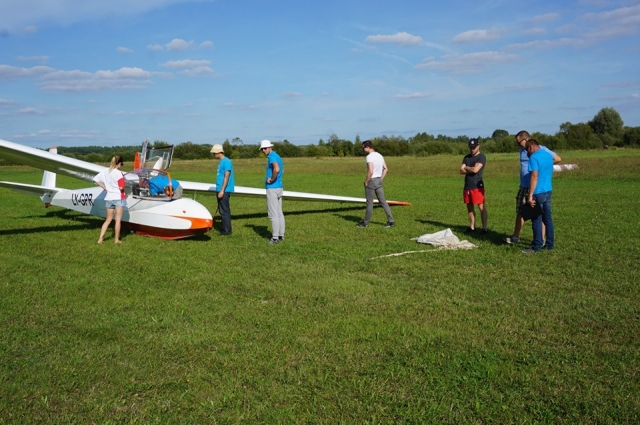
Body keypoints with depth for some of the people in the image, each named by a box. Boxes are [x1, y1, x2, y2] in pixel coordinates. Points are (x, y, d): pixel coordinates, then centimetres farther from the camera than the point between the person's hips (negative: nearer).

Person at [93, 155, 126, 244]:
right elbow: (121, 187, -19)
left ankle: (100, 238, 9)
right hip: (119, 198, -6)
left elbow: (96, 180, 6)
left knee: (108, 220, 15)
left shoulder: (105, 172, 4)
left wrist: (104, 187, 9)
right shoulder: (118, 173, -15)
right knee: (118, 220, 4)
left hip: (108, 198, 6)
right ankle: (117, 239, 10)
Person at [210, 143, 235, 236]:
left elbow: (226, 177, -18)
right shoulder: (221, 162, 16)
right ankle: (225, 229, 20)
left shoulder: (226, 162, -13)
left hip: (224, 190, -10)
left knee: (224, 211, -6)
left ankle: (226, 231, -1)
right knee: (222, 210, 13)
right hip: (220, 190, 10)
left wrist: (222, 190, -21)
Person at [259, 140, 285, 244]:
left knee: (273, 214, -6)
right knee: (279, 213, 12)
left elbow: (276, 169, -33)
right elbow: (282, 170, 32)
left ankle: (275, 237, -4)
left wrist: (272, 179, -19)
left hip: (272, 188, -10)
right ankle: (281, 235, 17)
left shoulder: (272, 156, -14)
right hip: (279, 187, 10)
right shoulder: (277, 156, 16)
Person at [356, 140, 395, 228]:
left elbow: (370, 172, -25)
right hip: (379, 181, 8)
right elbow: (386, 169, 13)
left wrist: (366, 181, -13)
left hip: (371, 181, -8)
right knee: (383, 201, 9)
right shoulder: (380, 156, 10)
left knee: (369, 203, 3)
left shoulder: (369, 157, -16)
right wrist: (381, 179, 15)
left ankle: (365, 222, 15)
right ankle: (391, 221, 6)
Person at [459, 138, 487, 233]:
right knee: (470, 207, 12)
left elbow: (475, 169, -19)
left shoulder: (482, 157, -7)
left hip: (477, 186, -7)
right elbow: (461, 170, 4)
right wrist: (471, 169, -10)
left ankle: (484, 228, -6)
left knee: (481, 207, -7)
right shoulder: (467, 157, 13)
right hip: (467, 186, 7)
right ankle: (472, 227, 21)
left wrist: (466, 167, -1)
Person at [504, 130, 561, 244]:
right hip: (523, 187, 7)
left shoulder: (541, 149, -11)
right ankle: (516, 237, 26)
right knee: (520, 212, 15)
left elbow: (558, 158, -10)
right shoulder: (522, 150, 11)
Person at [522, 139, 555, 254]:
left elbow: (534, 176, -22)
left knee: (536, 220, -2)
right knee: (548, 219, 13)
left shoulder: (534, 157, -14)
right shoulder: (549, 155, 12)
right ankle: (550, 244, 19)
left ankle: (536, 247, 2)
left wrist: (530, 195, -22)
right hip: (548, 191, 8)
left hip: (538, 193, -8)